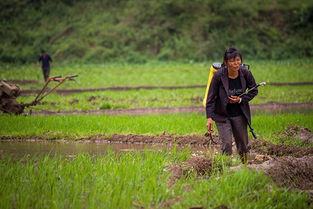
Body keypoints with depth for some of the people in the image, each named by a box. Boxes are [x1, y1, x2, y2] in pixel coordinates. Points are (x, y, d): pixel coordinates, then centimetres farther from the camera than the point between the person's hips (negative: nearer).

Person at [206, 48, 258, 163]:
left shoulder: (245, 73, -13)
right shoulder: (218, 75, -20)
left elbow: (254, 91, 4)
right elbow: (211, 97, -13)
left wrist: (240, 99, -12)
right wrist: (209, 117, -18)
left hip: (239, 114, 3)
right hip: (222, 115, -3)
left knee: (243, 144, 12)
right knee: (227, 143, -15)